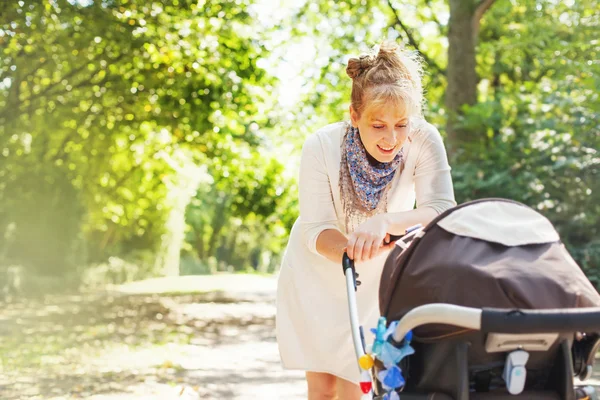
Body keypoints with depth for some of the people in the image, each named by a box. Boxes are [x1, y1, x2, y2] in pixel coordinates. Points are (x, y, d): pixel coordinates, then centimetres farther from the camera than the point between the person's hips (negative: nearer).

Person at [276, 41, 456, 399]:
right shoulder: (323, 146, -26)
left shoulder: (424, 140, -25)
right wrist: (351, 248, -47)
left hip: (378, 281, 0)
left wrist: (384, 222, -50)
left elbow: (442, 213, -31)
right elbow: (314, 229, -24)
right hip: (318, 276, 0)